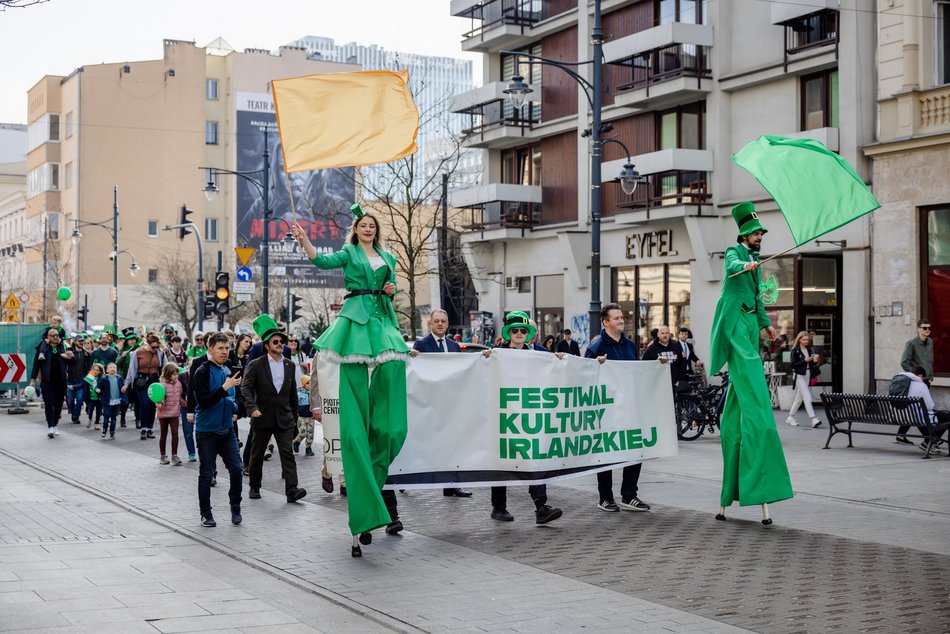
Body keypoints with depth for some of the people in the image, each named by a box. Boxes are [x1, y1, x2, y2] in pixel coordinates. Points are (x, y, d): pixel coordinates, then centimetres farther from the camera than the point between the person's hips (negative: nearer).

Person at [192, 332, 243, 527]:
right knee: (206, 474, 3)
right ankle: (206, 514, 15)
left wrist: (234, 409, 7)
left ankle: (235, 508, 14)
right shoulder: (202, 372, -12)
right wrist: (224, 388, -28)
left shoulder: (227, 371, 11)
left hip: (227, 429, 6)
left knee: (236, 468, -2)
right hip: (207, 432, -6)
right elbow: (203, 402, -22)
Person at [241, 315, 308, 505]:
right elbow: (246, 388, -11)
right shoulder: (256, 365, -4)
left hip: (284, 418, 2)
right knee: (257, 455, 10)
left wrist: (294, 416, 16)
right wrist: (252, 408, -26)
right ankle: (254, 487, 26)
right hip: (263, 418, -2)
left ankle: (292, 489, -16)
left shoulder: (290, 365, 8)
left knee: (287, 453, -9)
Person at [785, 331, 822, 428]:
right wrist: (804, 360, -19)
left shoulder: (809, 350, 12)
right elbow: (792, 364, -14)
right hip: (799, 375, -7)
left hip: (808, 375, 7)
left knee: (799, 398, 13)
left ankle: (790, 418, 24)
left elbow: (812, 364, 13)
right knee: (807, 397, -14)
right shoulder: (795, 351, -7)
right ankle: (813, 419, -18)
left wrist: (814, 361, -8)